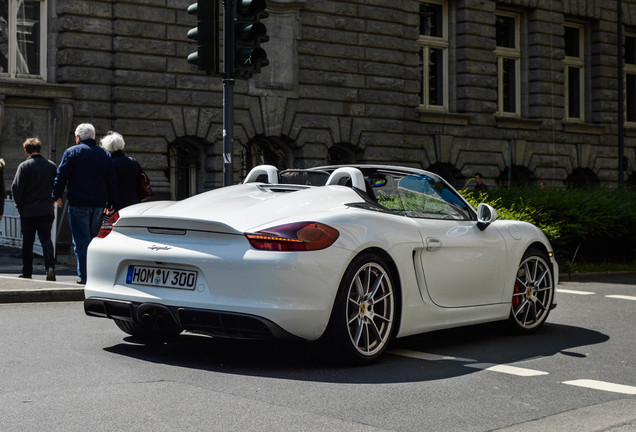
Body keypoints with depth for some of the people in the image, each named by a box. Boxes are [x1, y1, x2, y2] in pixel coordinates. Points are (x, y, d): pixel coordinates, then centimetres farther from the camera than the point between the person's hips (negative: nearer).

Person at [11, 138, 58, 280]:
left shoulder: (24, 166, -8)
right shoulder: (51, 165, 3)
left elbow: (16, 188, -10)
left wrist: (19, 205, 2)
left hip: (28, 211, -2)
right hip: (47, 210, 2)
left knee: (27, 243, 7)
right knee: (46, 239, 3)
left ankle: (27, 273, 13)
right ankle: (50, 266, -17)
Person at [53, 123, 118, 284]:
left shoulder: (72, 152, -1)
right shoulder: (104, 154, 13)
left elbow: (61, 176, -5)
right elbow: (112, 182, 11)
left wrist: (57, 195, 7)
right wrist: (112, 203, 14)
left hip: (78, 204, -4)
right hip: (99, 204, 5)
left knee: (81, 240, -2)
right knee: (93, 238, 14)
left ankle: (84, 276, -5)